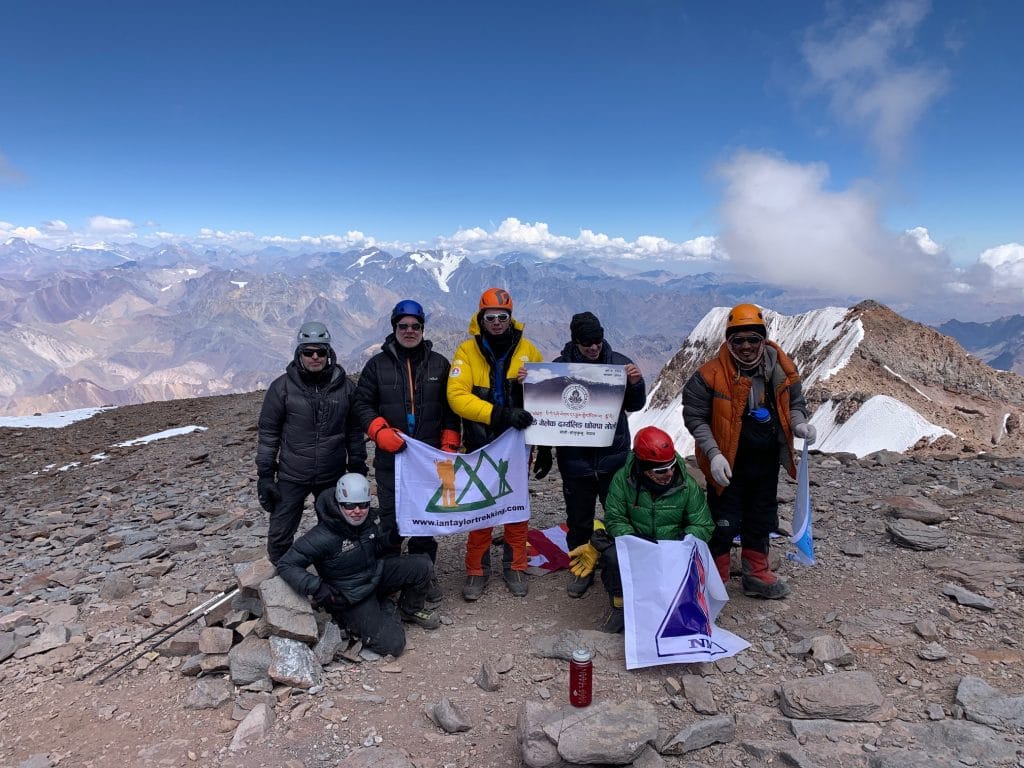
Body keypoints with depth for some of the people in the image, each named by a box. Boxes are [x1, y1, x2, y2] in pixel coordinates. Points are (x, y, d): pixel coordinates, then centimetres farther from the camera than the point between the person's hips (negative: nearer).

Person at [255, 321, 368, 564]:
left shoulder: (345, 386, -2)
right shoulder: (282, 387, -7)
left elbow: (354, 430, 7)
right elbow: (268, 433, -3)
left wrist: (358, 468, 7)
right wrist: (265, 474, -4)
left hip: (333, 477, 2)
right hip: (292, 477, -2)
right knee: (280, 534, 3)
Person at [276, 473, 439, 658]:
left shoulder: (369, 520, -4)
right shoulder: (322, 537, -26)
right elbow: (286, 565, -24)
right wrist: (317, 588, -34)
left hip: (376, 575, 6)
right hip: (351, 597, -6)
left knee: (423, 566, -11)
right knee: (392, 644, -20)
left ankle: (411, 610, 15)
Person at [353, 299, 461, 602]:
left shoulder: (439, 364, 8)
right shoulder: (378, 364, 4)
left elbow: (450, 409, 10)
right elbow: (363, 404, 4)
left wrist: (450, 445, 2)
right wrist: (381, 432, -12)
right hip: (390, 458, -1)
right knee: (391, 519, 2)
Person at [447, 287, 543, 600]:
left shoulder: (526, 348, 2)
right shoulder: (467, 351, -6)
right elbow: (457, 396, -18)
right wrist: (500, 414, -28)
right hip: (481, 445, -2)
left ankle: (515, 567, 26)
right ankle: (477, 571, 22)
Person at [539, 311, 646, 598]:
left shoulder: (618, 362, -3)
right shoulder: (559, 366, -6)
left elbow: (634, 406, 7)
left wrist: (636, 383, -13)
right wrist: (544, 454, 4)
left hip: (614, 456, 1)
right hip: (575, 459, 0)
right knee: (579, 520, 13)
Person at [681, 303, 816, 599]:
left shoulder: (781, 369, -5)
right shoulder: (711, 375, -20)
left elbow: (794, 402, 10)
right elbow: (695, 416, -14)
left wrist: (798, 424, -12)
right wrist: (714, 453, -23)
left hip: (767, 462, 5)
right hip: (728, 465, -5)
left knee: (761, 520, 20)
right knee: (724, 524, 4)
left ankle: (756, 575, 38)